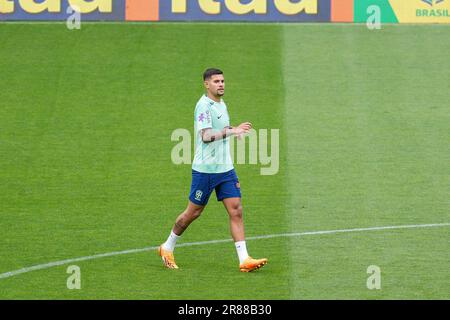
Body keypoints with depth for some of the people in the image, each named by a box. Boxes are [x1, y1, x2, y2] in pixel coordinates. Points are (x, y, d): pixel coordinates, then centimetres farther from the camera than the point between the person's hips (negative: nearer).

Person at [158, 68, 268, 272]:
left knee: (236, 211, -3)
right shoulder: (204, 106, -15)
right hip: (205, 169, -7)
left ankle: (244, 260, -7)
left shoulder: (221, 104, 12)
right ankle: (167, 248, 24)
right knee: (193, 212, 4)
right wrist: (231, 131, -36)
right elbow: (206, 136, -27)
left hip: (225, 168, 7)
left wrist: (233, 131, 9)